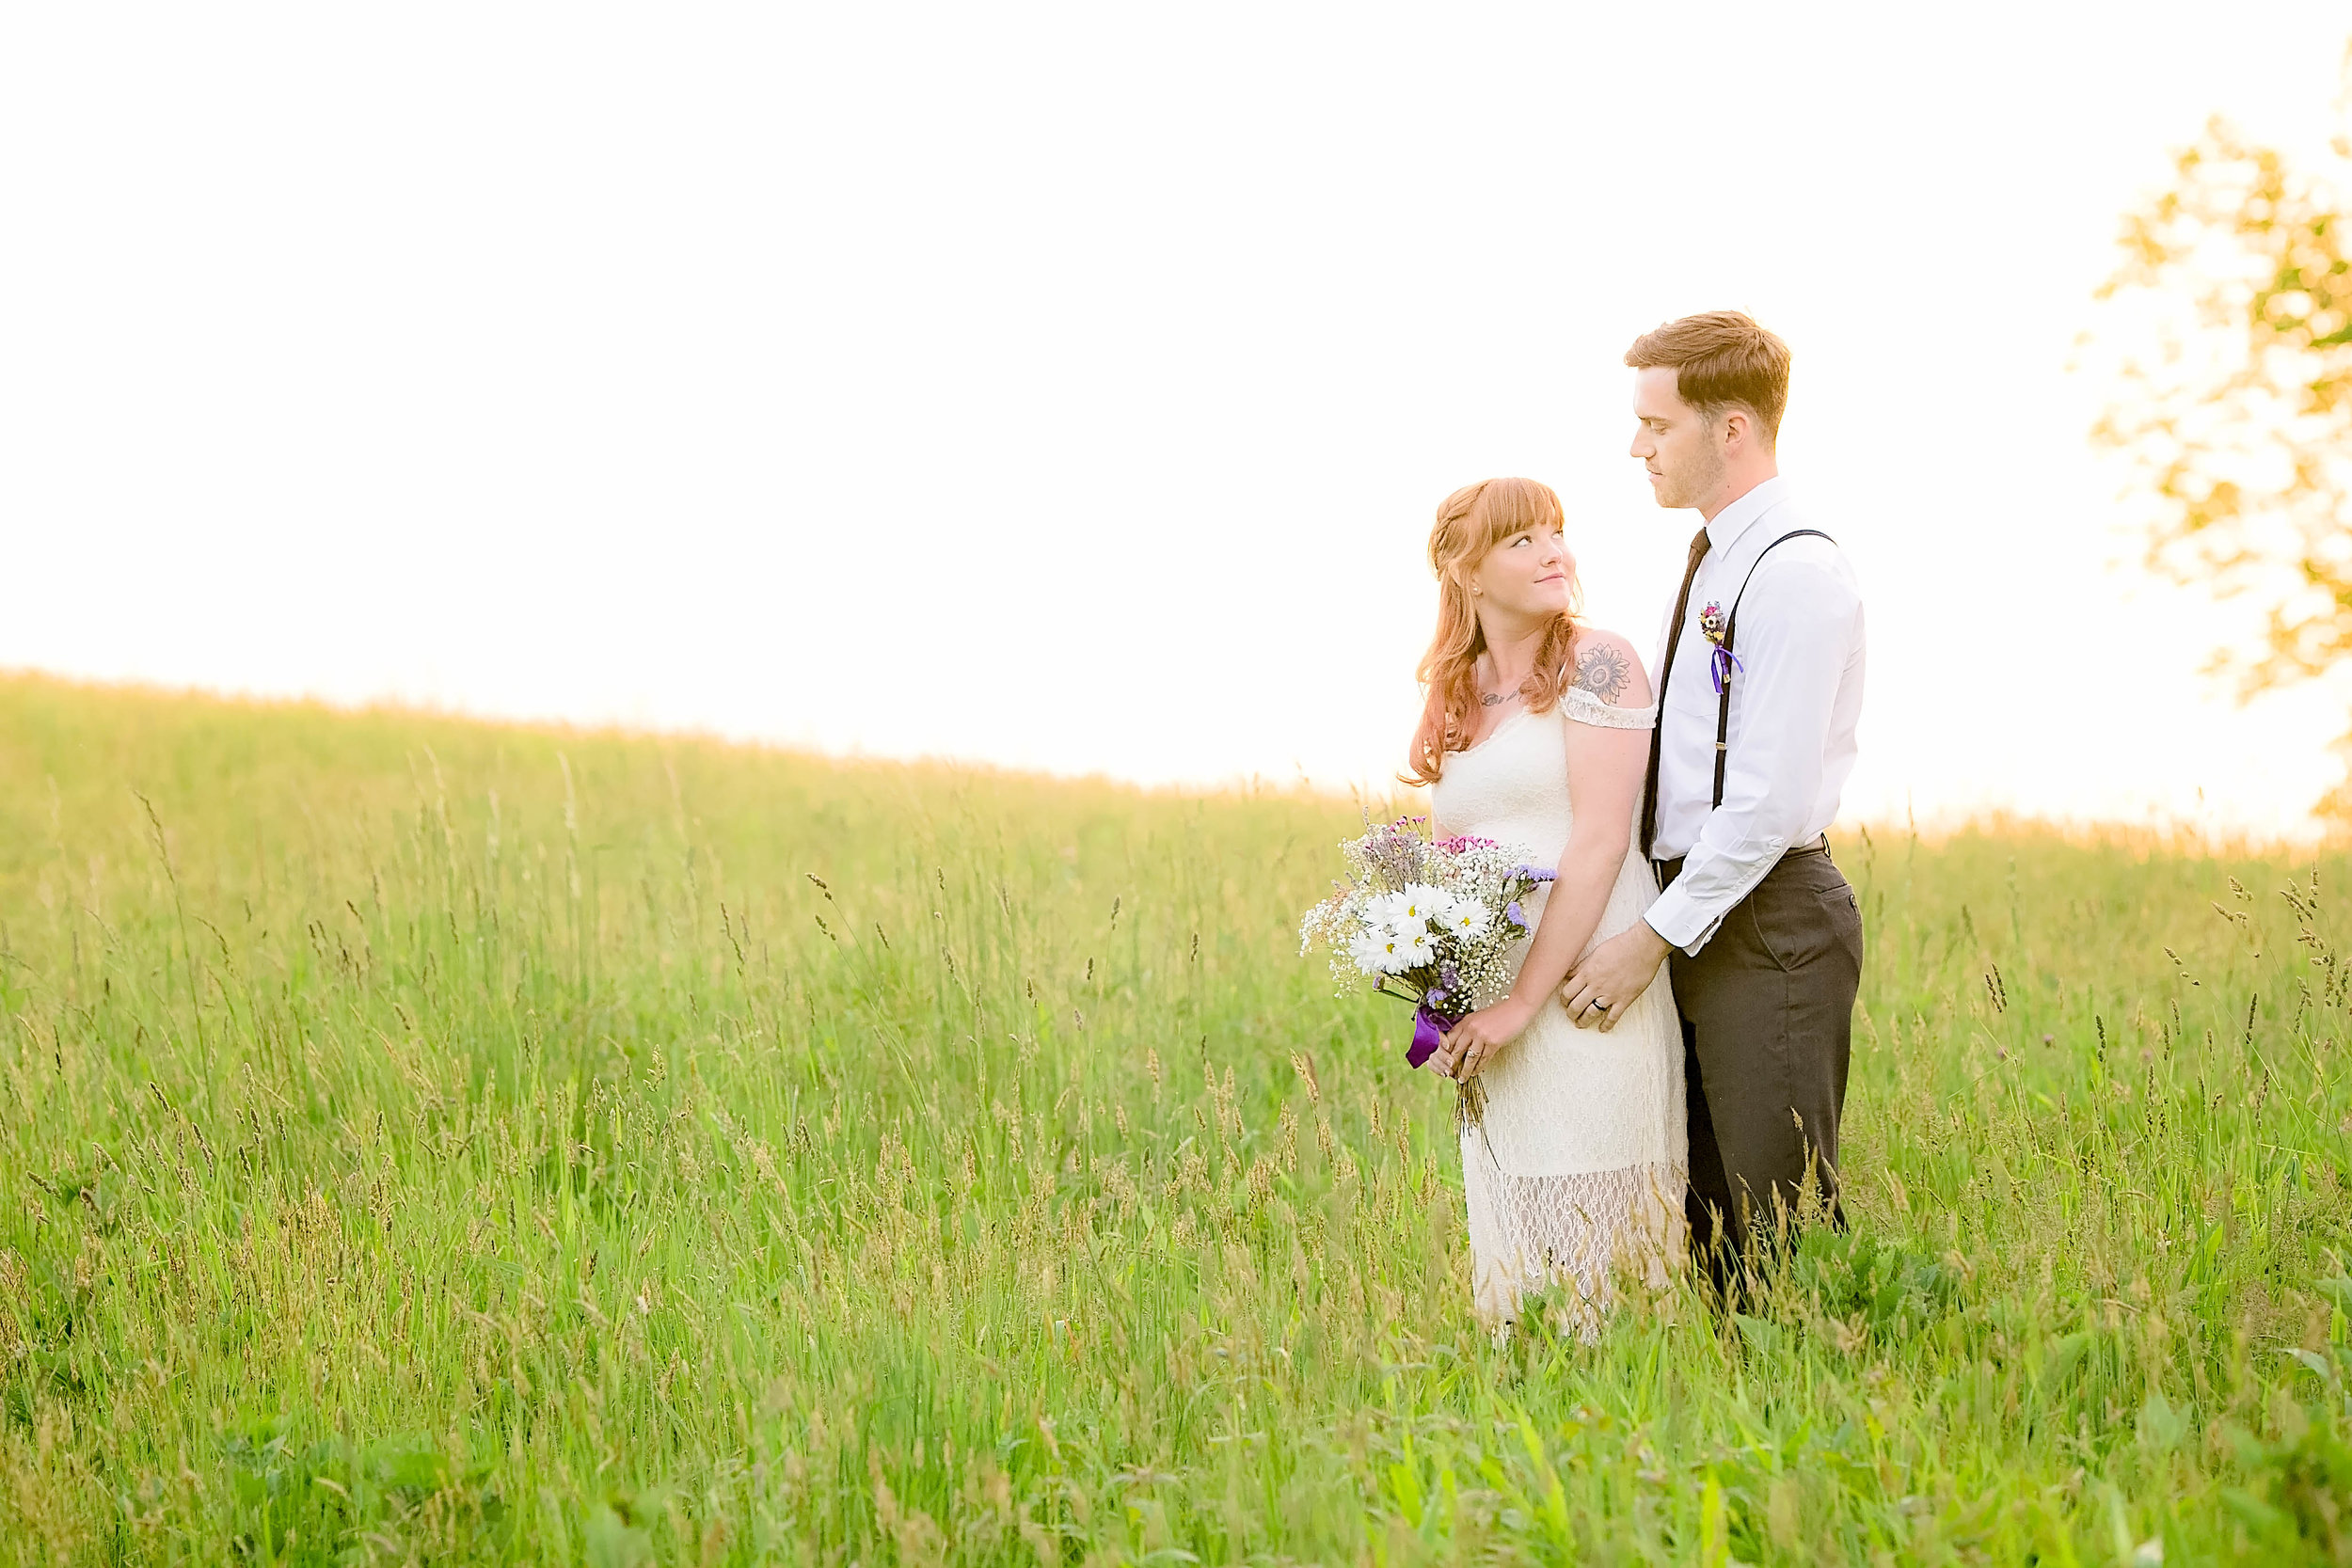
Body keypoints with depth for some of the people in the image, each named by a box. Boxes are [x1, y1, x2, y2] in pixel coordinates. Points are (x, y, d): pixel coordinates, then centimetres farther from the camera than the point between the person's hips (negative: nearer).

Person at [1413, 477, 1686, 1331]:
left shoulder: (1596, 663, -3)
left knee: (1590, 1233, -5)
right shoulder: (1454, 697, 16)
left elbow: (1600, 842, -11)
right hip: (1490, 1011, 6)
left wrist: (1524, 1001, -15)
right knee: (1513, 1229, 8)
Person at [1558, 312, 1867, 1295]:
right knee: (1709, 1218, 13)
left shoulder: (1794, 572, -15)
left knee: (1778, 1227, -5)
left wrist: (1655, 937, -17)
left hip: (1766, 922, -10)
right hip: (1701, 914, 10)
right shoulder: (1716, 562, 15)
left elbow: (1769, 798, -20)